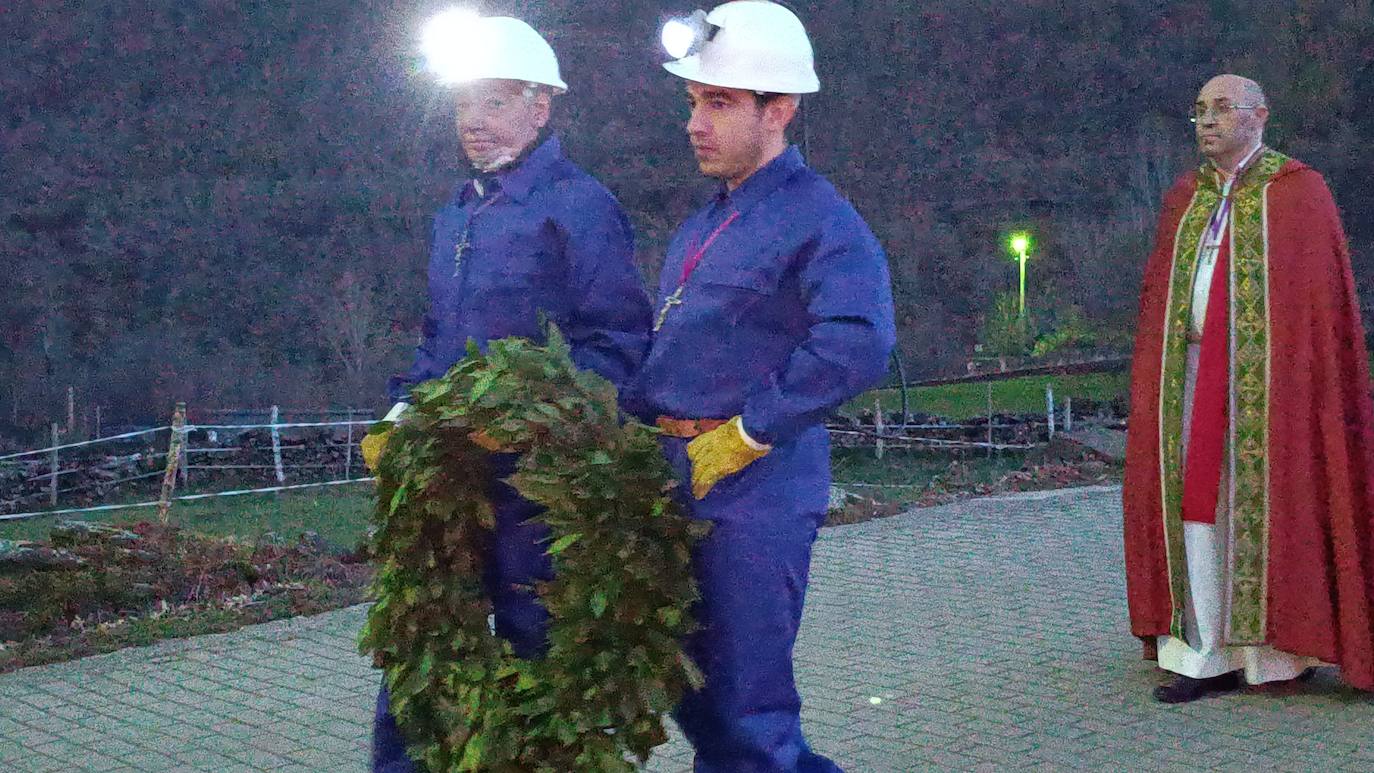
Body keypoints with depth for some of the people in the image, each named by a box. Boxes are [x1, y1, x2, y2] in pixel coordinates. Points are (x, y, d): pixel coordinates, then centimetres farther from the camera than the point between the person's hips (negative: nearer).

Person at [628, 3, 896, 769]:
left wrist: (748, 433, -22)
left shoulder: (817, 219, -11)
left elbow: (857, 344, -28)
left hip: (753, 494, -9)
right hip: (677, 485, 9)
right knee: (698, 700, 18)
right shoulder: (706, 225, 18)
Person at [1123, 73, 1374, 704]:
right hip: (1193, 378, 5)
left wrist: (1308, 386, -11)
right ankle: (1206, 656, 4)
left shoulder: (1299, 192, 0)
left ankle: (1273, 652, 9)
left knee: (1266, 503, -2)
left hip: (1269, 378, -4)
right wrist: (1155, 382, 6)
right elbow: (1157, 296, 14)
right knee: (1198, 507, 1)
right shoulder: (1183, 201, 14)